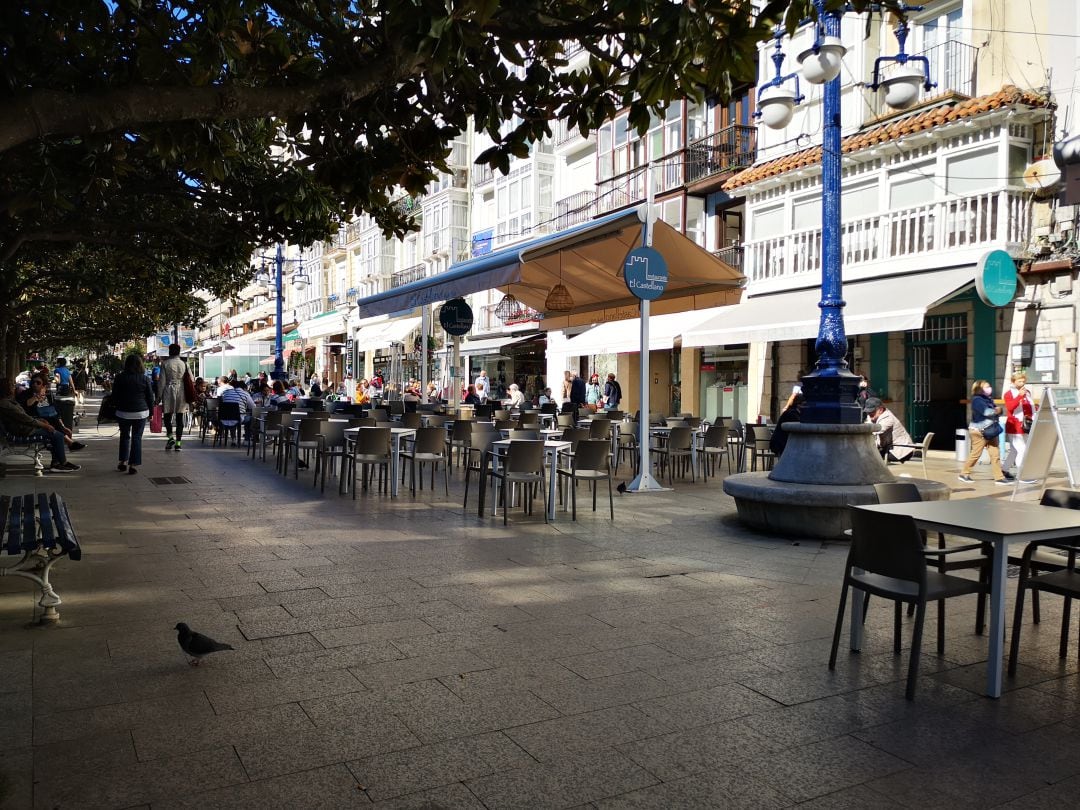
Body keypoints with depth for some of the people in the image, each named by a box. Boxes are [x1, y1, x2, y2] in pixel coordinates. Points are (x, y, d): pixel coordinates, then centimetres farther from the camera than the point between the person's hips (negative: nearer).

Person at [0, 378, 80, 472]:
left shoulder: (9, 400, 15)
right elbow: (24, 418, -21)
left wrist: (40, 420, 6)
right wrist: (43, 425, -14)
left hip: (26, 426, 11)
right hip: (24, 432, -11)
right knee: (58, 435, -12)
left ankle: (55, 463, 4)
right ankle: (63, 463, -1)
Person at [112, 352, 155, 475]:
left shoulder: (119, 378, -1)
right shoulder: (144, 379, -5)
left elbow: (114, 396, 4)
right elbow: (150, 397, 0)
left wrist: (116, 408, 17)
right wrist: (151, 412, 9)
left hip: (123, 413, 1)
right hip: (141, 413, -1)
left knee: (124, 436, 18)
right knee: (137, 438, 4)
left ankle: (123, 461, 18)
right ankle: (133, 464, 1)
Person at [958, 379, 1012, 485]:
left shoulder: (989, 399, 16)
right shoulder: (977, 400, -12)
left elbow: (996, 410, 16)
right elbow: (986, 412, -22)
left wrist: (998, 410, -6)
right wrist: (996, 411, -5)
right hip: (979, 431, -8)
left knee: (995, 454, 2)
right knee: (975, 454, -1)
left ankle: (999, 477, 2)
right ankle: (964, 474, 14)